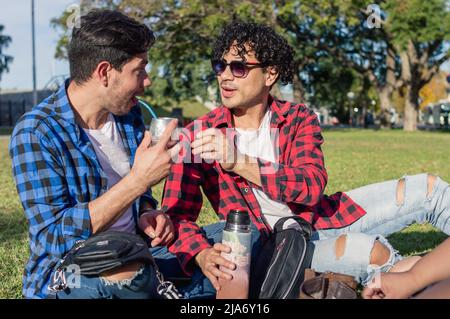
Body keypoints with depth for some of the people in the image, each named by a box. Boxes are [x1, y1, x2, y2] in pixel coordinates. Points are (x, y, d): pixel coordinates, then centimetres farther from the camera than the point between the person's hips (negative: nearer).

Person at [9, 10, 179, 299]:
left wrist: (147, 214, -5)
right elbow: (55, 237, -22)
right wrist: (138, 180, -27)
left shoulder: (129, 114, 3)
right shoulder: (36, 132, -16)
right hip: (71, 284, -5)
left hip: (138, 276, 5)